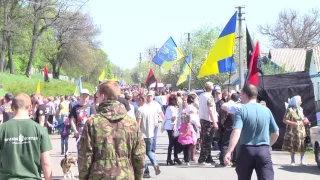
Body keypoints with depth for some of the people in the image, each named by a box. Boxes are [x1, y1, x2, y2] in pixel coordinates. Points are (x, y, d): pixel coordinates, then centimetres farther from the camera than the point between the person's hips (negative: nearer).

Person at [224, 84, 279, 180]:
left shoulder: (241, 110, -5)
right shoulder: (266, 110, 7)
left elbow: (236, 132, -19)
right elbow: (276, 133, 12)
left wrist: (229, 152, -24)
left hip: (246, 150, -1)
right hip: (264, 151, 1)